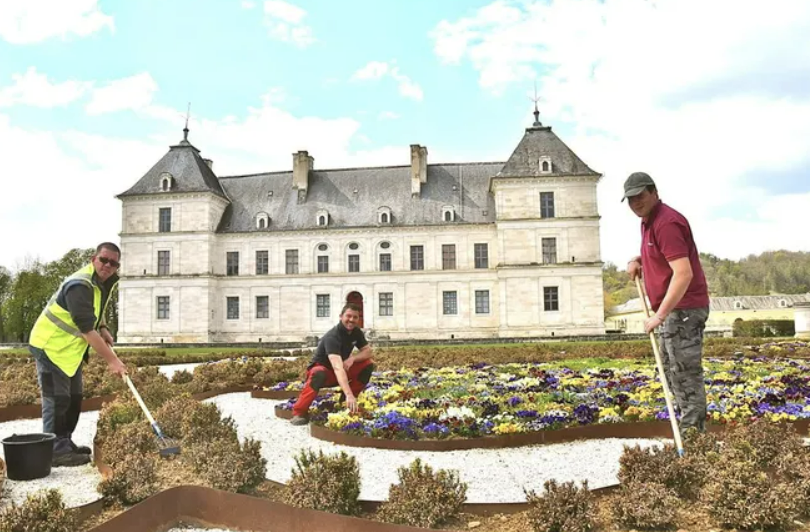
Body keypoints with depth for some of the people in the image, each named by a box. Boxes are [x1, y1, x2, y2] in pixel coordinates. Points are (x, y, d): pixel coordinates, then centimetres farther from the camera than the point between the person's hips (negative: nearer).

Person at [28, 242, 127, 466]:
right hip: (50, 346, -10)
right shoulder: (80, 285, -28)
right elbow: (87, 329, -32)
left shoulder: (106, 281, 2)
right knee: (56, 399, -8)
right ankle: (56, 451, -3)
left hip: (70, 348, 10)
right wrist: (111, 360, -32)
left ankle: (65, 443, 25)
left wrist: (103, 329, 4)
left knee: (73, 398, 14)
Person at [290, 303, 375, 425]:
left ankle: (346, 402, -2)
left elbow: (368, 351, -5)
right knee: (319, 374, -41)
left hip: (343, 371, 7)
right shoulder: (332, 337, -33)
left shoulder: (356, 332, -8)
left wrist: (352, 358, -27)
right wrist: (349, 394, -58)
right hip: (321, 368, -7)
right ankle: (299, 412, -28)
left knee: (368, 365, -14)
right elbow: (338, 368, -46)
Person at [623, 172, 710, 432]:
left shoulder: (665, 222, -20)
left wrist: (659, 315, -29)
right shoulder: (648, 221, 12)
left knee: (685, 373, -7)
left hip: (684, 308, -11)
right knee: (671, 371, 17)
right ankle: (688, 430, 29)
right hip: (671, 308, 11)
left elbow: (683, 274, -29)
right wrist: (637, 260, 10)